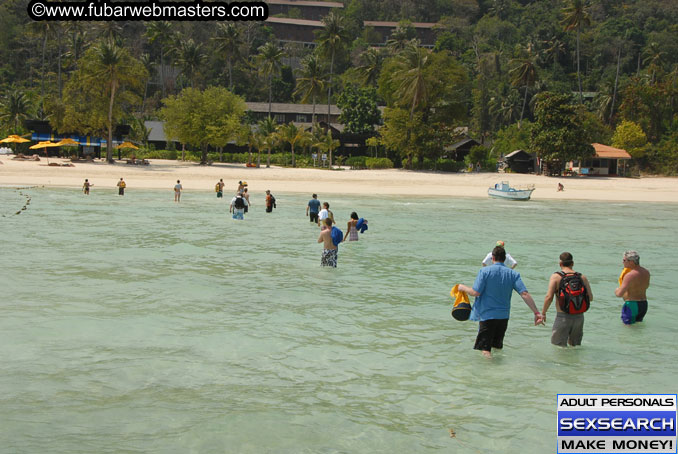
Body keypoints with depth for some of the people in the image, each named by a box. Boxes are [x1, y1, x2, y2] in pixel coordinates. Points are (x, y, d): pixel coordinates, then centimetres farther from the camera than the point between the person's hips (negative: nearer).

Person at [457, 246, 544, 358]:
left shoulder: (484, 271, -9)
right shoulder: (513, 274, 0)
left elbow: (475, 292, -13)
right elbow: (525, 294, -8)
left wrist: (463, 288, 6)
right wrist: (536, 312, -8)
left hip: (487, 316, -4)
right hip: (504, 316, 4)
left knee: (485, 349, -2)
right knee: (498, 347, 21)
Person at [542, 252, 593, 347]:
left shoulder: (556, 277, -6)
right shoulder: (582, 277, 4)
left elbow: (549, 297, -13)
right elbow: (590, 298, 3)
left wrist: (543, 313, -2)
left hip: (563, 317, -4)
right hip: (579, 317, 4)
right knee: (576, 346, 21)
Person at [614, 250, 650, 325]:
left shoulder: (630, 275, -22)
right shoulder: (646, 272, 4)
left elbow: (620, 294, -25)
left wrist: (616, 290, -3)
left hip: (631, 305, -8)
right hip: (644, 304, 8)